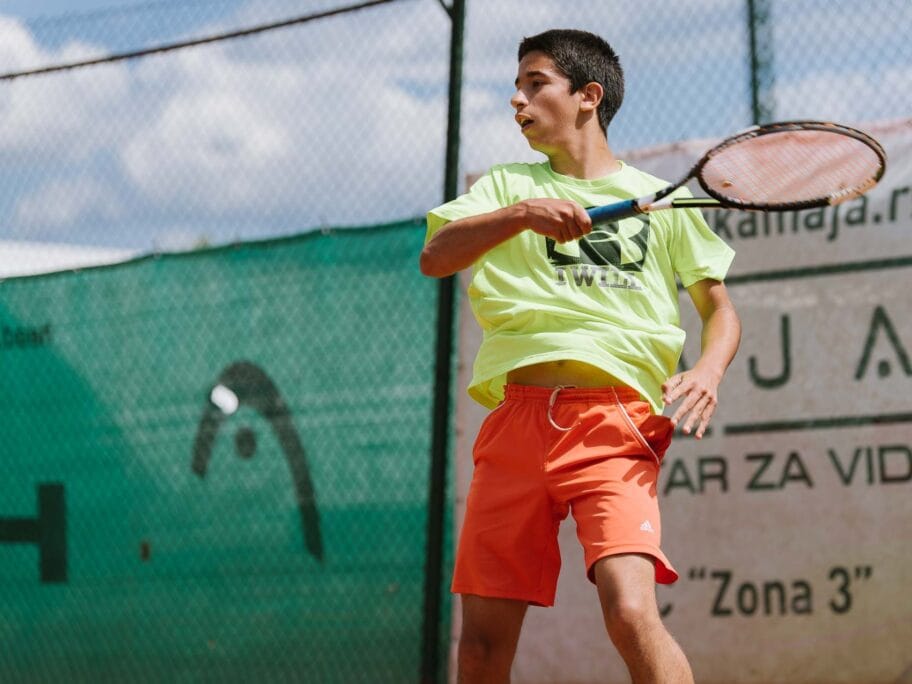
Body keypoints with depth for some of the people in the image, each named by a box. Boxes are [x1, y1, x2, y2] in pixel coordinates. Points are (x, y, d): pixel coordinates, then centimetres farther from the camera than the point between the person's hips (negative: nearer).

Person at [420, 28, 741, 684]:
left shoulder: (663, 202, 15)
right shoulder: (507, 186, 17)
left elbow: (719, 308, 17)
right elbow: (434, 256, 0)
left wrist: (708, 371, -5)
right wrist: (523, 213, -18)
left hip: (615, 420, -2)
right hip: (516, 417, 2)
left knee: (631, 614, -24)